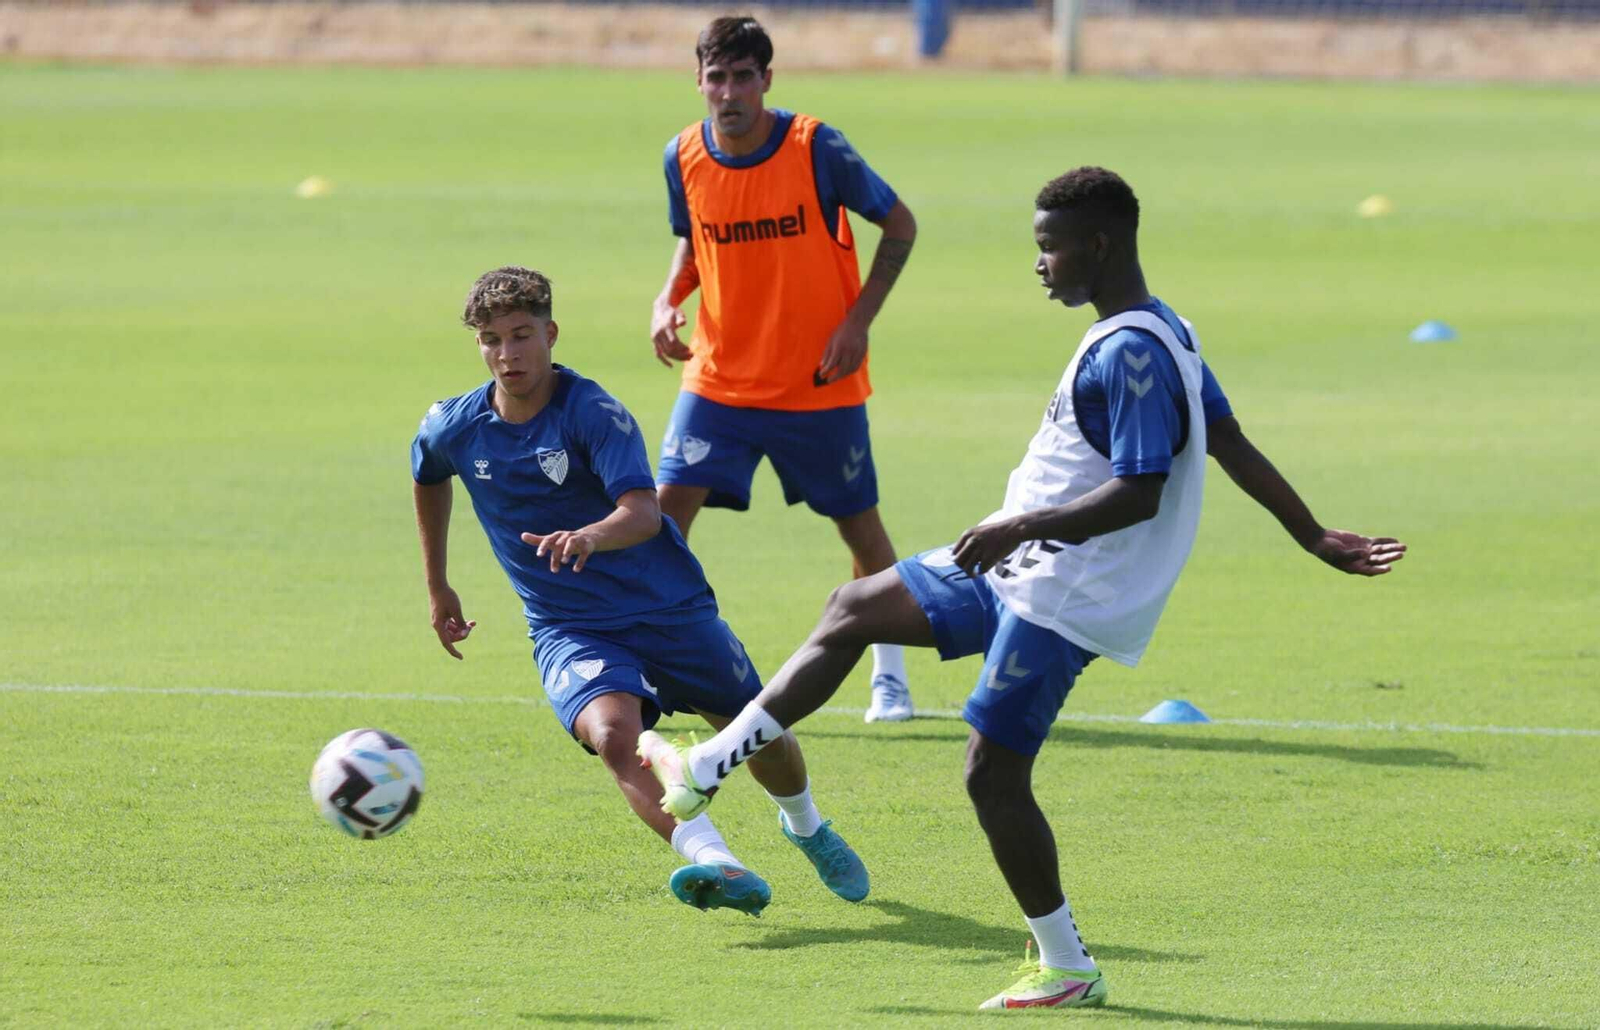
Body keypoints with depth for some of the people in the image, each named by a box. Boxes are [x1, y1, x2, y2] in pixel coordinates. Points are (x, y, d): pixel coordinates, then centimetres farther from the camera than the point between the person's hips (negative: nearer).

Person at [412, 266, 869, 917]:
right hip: (569, 631, 1)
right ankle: (716, 865, -46)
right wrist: (437, 589, 25)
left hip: (668, 608, -1)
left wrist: (590, 536, -54)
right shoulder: (453, 430, -5)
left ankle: (806, 827, 46)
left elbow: (643, 513, -32)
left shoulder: (593, 412, -18)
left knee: (760, 736, 11)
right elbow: (427, 478, 21)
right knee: (614, 734, -31)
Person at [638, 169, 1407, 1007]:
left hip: (1061, 603, -11)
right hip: (1021, 571, 11)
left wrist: (1024, 525, -28)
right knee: (855, 608, 14)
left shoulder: (1131, 355, -22)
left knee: (993, 773, -7)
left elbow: (1141, 493, -27)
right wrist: (1316, 539, 20)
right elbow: (1234, 448, 14)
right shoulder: (1165, 334, 9)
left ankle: (1066, 970, 2)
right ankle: (702, 772, 20)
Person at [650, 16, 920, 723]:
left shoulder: (816, 148, -15)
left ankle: (890, 674, 28)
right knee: (667, 507, -11)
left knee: (859, 524, 8)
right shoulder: (684, 159, -5)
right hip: (719, 377, 2)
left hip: (819, 382, -2)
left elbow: (899, 225, -4)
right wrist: (668, 299, -6)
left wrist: (858, 320, -12)